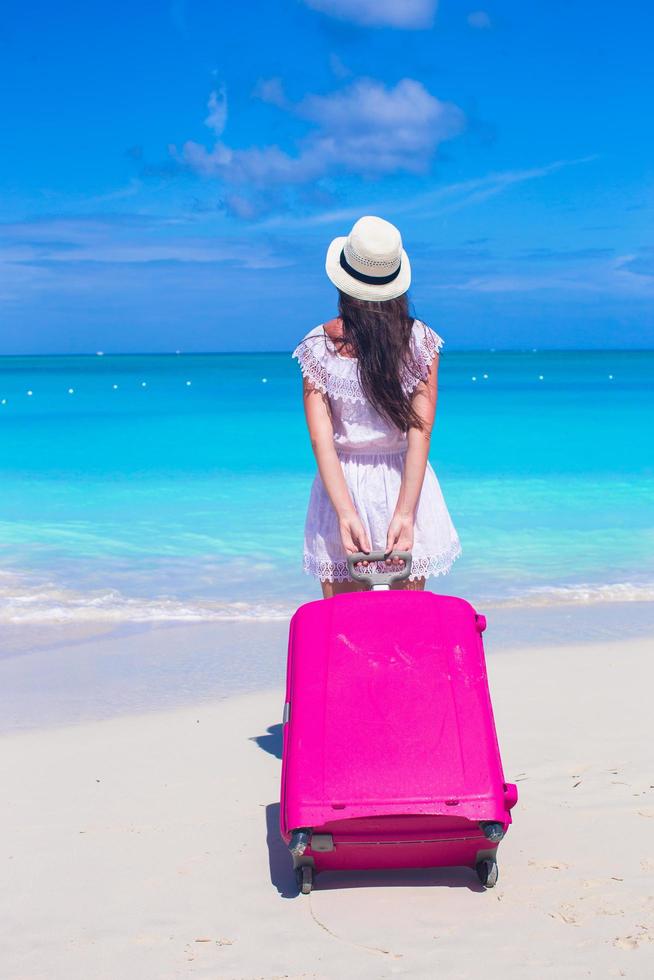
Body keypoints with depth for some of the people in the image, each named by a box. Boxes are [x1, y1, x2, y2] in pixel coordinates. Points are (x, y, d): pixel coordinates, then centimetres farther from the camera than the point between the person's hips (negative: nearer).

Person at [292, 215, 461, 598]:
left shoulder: (317, 346, -7)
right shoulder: (422, 341, -6)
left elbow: (321, 440, -15)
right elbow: (421, 434, -14)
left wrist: (346, 513, -18)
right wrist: (404, 513, -18)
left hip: (342, 486, 0)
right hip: (404, 485, 1)